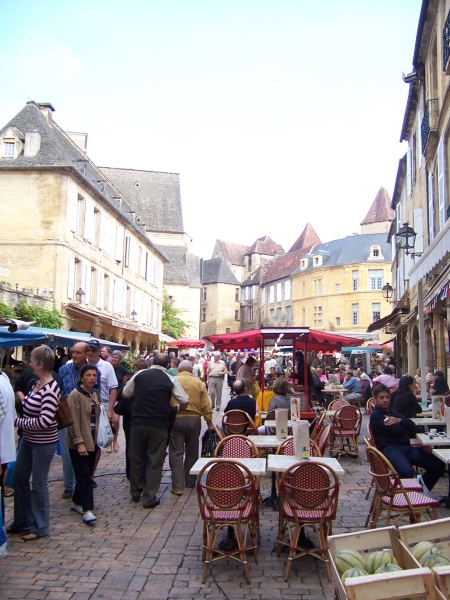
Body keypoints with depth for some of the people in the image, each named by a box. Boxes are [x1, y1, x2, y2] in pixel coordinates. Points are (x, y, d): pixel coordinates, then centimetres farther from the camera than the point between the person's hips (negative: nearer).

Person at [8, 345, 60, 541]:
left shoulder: (50, 389, -23)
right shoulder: (37, 383, 3)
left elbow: (45, 421, -28)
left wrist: (17, 421, -20)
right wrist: (23, 400, -2)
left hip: (43, 443, -9)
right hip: (28, 439, 9)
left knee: (39, 483, 5)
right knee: (19, 478, 18)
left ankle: (40, 528, 22)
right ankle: (22, 521, 36)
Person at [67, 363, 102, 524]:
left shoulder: (94, 394, 10)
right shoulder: (75, 395, -13)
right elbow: (74, 421, -17)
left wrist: (98, 438, 13)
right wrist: (79, 443, -21)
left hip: (92, 441, 7)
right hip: (79, 443, -7)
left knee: (87, 474, 13)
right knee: (84, 475, -7)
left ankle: (76, 502, 28)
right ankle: (87, 510, -3)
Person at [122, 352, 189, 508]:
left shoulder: (139, 375, 2)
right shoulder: (170, 380, -2)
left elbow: (125, 394, 12)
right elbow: (185, 402, -1)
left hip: (138, 422, 2)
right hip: (159, 425, -2)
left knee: (136, 458, 16)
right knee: (155, 461, 6)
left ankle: (135, 492, 28)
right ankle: (149, 498, 8)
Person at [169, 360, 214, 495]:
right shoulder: (199, 382, 1)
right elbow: (206, 405, 0)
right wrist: (209, 422, 7)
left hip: (176, 419, -2)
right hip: (194, 419, 2)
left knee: (176, 453, 1)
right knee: (192, 453, 15)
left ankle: (177, 486, -2)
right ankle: (190, 482, 26)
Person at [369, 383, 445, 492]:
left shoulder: (393, 411, 27)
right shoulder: (376, 416, 1)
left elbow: (412, 426, 12)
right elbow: (397, 431, -11)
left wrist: (399, 421, -9)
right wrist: (406, 425, 10)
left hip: (406, 447, 7)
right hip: (389, 448, -7)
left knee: (439, 465, -6)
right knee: (407, 472, -36)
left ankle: (422, 482, 18)